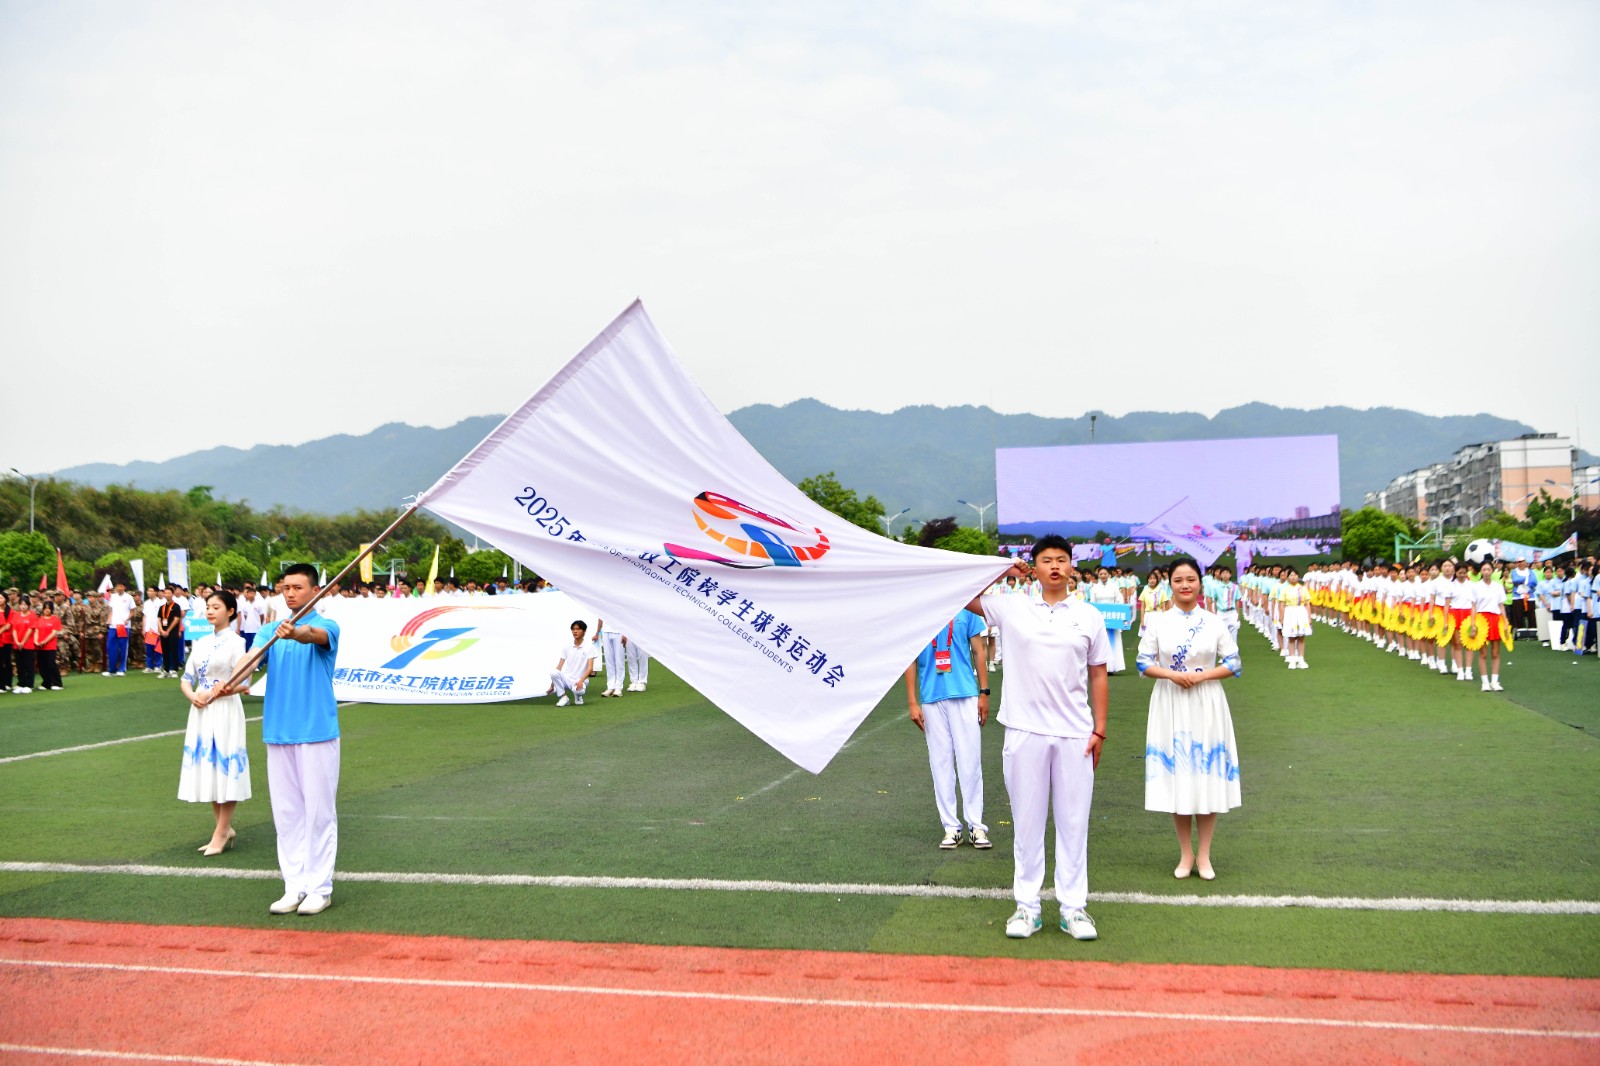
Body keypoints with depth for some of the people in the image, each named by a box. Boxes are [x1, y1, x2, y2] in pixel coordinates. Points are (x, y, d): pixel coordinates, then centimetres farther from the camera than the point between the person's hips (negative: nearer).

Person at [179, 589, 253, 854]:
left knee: (224, 769, -2)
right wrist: (193, 696, -7)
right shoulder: (201, 643, 12)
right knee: (207, 769, 10)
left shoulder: (234, 641, -7)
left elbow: (244, 683, -12)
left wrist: (212, 695, -14)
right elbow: (186, 679, 13)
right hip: (201, 712, 7)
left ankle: (221, 833, 6)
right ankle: (224, 828, 21)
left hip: (225, 710, -7)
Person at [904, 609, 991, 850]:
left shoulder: (966, 607, 2)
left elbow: (978, 651, 7)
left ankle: (976, 825, 11)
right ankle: (951, 826, 14)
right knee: (941, 763, 5)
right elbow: (911, 659, 5)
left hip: (965, 695, -1)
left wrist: (984, 692, 2)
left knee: (970, 762, 1)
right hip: (932, 698, 1)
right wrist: (912, 703, 0)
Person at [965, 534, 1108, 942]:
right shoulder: (1012, 608, 2)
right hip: (1025, 732, 0)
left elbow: (1098, 676, 8)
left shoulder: (1088, 616, 5)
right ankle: (1027, 905, 18)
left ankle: (1073, 907, 18)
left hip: (1075, 735, 1)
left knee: (1074, 822, 7)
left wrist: (1099, 729, 3)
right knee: (1027, 821, 7)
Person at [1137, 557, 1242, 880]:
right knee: (1175, 777, 4)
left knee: (1206, 775, 2)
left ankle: (1204, 855, 14)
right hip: (1169, 705, 0)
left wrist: (1202, 675, -13)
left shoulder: (1214, 623, 1)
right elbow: (1144, 663, 1)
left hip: (1206, 706, 0)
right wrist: (1172, 674, -16)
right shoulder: (1158, 622, 1)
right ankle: (1185, 854, 17)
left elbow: (1233, 663, 2)